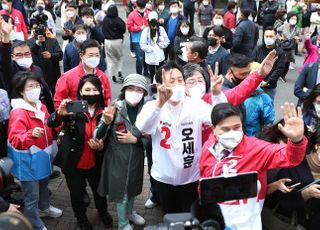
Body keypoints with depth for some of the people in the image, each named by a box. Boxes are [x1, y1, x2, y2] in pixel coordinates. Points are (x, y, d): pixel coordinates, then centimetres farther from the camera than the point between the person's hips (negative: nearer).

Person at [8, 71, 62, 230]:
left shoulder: (41, 106, 2)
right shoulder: (18, 113, -24)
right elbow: (14, 140, -31)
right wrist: (31, 134, -47)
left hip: (43, 157, 8)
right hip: (28, 162, -8)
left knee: (43, 186, 31)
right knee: (32, 197, 4)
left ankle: (44, 207, 58)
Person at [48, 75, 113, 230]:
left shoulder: (104, 112, -6)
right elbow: (51, 123, -30)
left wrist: (101, 147, -18)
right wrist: (59, 114, -51)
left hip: (95, 163, 3)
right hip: (73, 163, -2)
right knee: (77, 194, 17)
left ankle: (103, 212, 55)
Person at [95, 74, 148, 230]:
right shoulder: (115, 108, -18)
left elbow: (149, 139, -3)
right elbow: (97, 137, -18)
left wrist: (134, 139, -19)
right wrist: (106, 122, -35)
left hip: (136, 157, 3)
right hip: (117, 157, -3)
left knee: (133, 187, 24)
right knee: (121, 190, 10)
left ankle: (129, 212, 52)